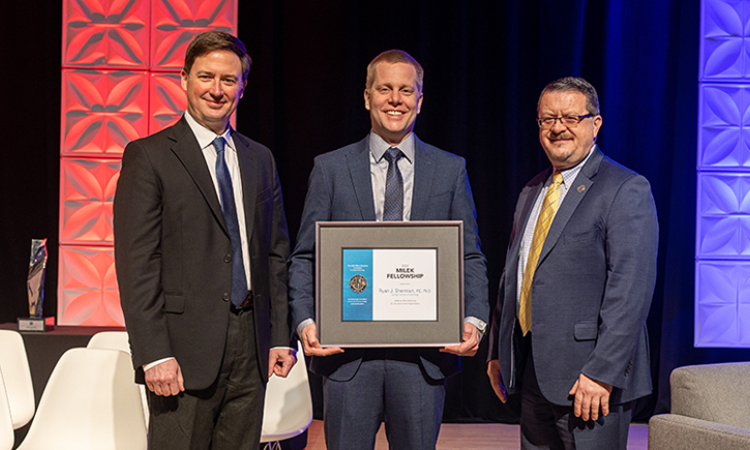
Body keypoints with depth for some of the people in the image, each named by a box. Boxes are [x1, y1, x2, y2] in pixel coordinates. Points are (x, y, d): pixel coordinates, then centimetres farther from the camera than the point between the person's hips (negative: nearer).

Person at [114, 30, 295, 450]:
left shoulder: (260, 159, 15)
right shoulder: (148, 156, -2)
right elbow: (136, 263, -8)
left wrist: (281, 336, 9)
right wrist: (154, 354, -15)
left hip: (251, 347, 5)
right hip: (186, 349, -5)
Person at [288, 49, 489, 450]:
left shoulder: (451, 170, 8)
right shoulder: (330, 168, 6)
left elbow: (469, 257, 8)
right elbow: (306, 256, 5)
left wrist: (474, 319, -9)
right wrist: (305, 321, -10)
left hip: (424, 354, 1)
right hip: (347, 352, 0)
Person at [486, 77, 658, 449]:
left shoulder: (626, 190, -8)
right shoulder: (531, 193, 17)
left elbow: (631, 290, -16)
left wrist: (602, 372, -21)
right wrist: (497, 351, 16)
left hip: (590, 378, -7)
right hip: (533, 377, 7)